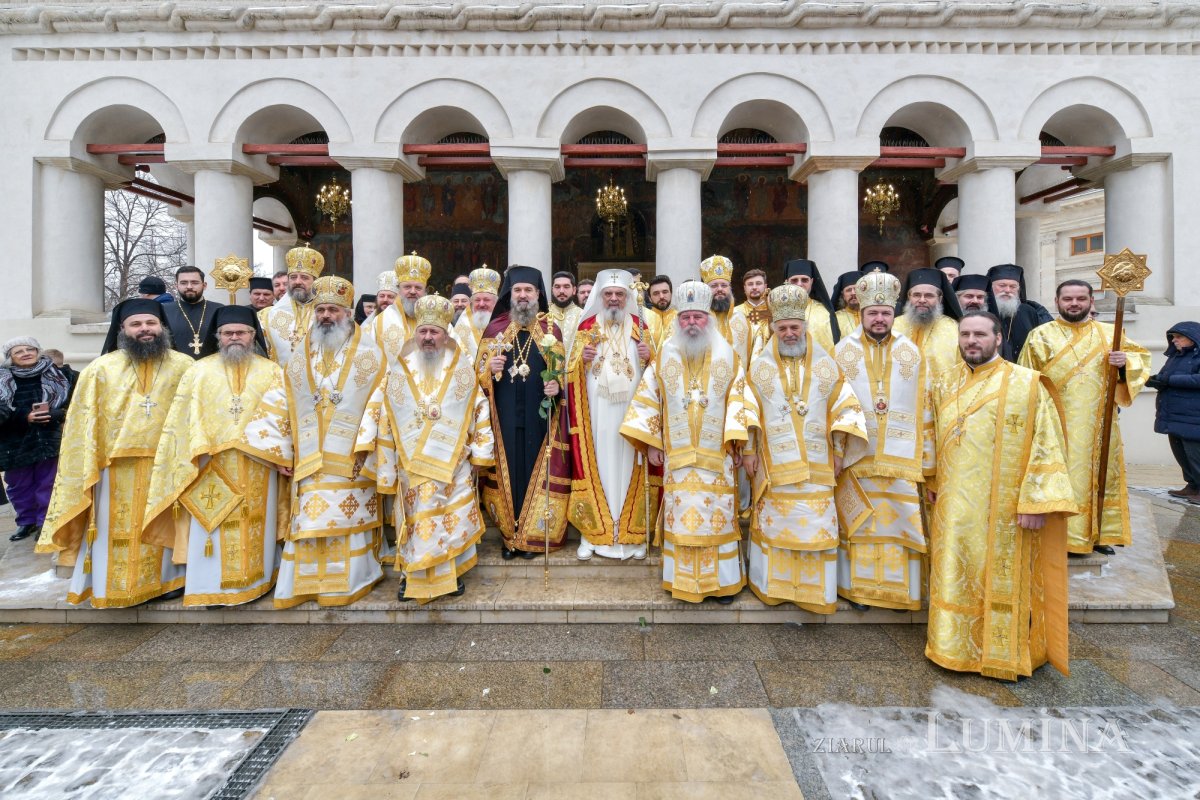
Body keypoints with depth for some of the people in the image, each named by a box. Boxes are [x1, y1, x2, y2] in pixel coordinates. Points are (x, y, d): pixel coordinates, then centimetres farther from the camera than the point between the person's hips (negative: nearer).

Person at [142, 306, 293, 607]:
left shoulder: (272, 372, 6)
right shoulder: (199, 371, 9)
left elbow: (281, 415, -2)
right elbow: (183, 419, 5)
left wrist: (280, 456, -14)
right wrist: (195, 454, -8)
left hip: (257, 469, 0)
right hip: (212, 468, 0)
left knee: (256, 526, 6)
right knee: (212, 527, 2)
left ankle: (255, 580, 18)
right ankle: (211, 585, 13)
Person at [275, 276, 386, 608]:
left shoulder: (368, 352, -1)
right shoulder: (301, 355, 12)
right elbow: (292, 407, 13)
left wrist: (366, 445, -12)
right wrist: (295, 446, 5)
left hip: (352, 456, -3)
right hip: (311, 457, 4)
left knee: (350, 517, 0)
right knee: (310, 522, 5)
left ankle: (352, 578, 12)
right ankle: (310, 579, 16)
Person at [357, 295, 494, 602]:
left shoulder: (463, 369, 1)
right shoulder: (398, 370, 4)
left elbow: (480, 411, 3)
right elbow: (380, 413, 4)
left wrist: (479, 453, 1)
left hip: (452, 463, 0)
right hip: (411, 463, 1)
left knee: (453, 517, 5)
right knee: (414, 518, 6)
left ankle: (451, 571, 21)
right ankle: (411, 574, 22)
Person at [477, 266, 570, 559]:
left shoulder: (551, 330, 7)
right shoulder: (495, 328, 8)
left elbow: (562, 372, 6)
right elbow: (478, 370, 9)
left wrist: (556, 385, -15)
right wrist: (490, 368, -13)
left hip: (539, 416, -1)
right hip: (505, 415, 1)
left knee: (536, 468, 2)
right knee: (507, 468, 4)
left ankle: (534, 534, 16)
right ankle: (510, 534, 17)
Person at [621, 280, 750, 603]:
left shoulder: (729, 358, 5)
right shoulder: (664, 358, 6)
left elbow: (738, 404, 1)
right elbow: (647, 402, 6)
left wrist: (737, 443, -8)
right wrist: (650, 443, 1)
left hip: (717, 455, 0)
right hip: (677, 455, 1)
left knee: (718, 514, 4)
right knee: (681, 515, 5)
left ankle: (723, 579, 18)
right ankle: (685, 579, 17)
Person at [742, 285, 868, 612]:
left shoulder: (826, 366, 6)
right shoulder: (759, 367, 4)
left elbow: (843, 410, 7)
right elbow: (747, 413, 2)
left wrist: (838, 452, 3)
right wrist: (748, 450, -3)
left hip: (816, 465, 1)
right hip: (773, 464, -1)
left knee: (816, 525, 3)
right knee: (773, 522, 5)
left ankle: (814, 588, 18)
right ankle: (772, 583, 20)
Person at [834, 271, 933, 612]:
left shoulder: (911, 353, 5)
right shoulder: (844, 351, 1)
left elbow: (925, 408, 7)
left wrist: (926, 453, 4)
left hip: (900, 456, 1)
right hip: (855, 454, -1)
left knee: (899, 519, 7)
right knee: (857, 522, 6)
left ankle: (900, 588, 22)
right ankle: (859, 585, 20)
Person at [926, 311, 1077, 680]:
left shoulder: (1027, 384, -7)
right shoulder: (945, 385, 7)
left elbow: (1047, 445, -9)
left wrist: (1036, 502, -14)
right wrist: (934, 485, 17)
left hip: (1004, 508, -4)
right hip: (954, 506, 4)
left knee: (1005, 580, 8)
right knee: (955, 575, 12)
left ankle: (1007, 654, 25)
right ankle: (956, 646, 27)